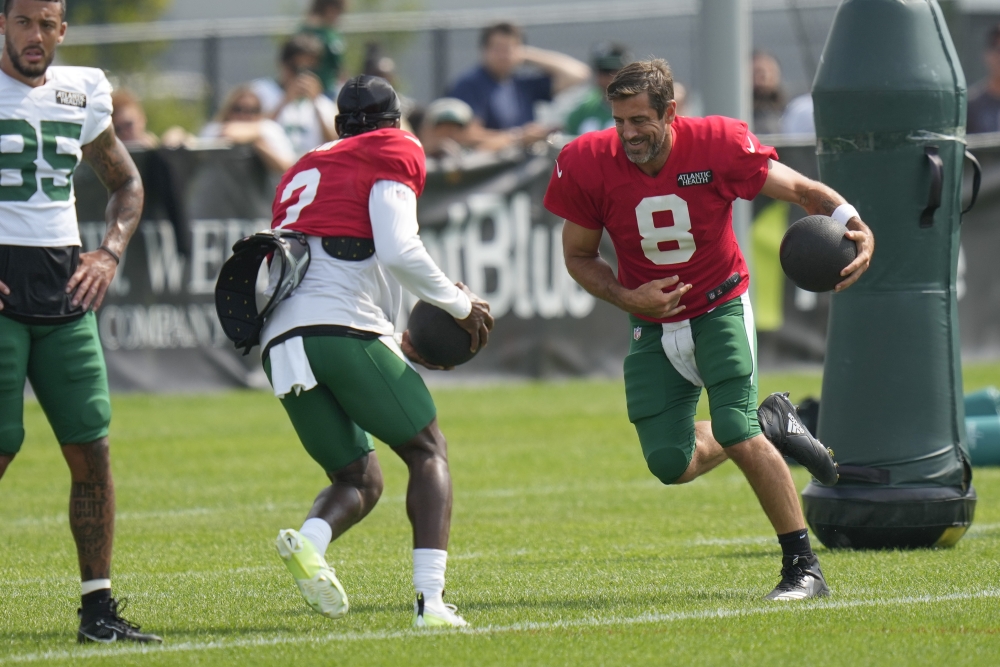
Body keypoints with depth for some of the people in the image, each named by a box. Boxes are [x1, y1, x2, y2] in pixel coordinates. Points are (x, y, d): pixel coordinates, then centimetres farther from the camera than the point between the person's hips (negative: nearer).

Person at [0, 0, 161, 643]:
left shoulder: (80, 94, 11)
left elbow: (127, 184, 24)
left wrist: (110, 254, 6)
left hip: (64, 284, 5)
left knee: (92, 450, 2)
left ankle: (98, 607, 9)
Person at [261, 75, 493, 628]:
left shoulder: (303, 172, 30)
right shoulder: (391, 156, 9)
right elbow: (398, 250, -8)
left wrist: (395, 346, 31)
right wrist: (461, 305, 6)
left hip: (280, 342, 6)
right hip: (345, 331, -6)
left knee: (359, 479, 17)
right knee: (428, 454, 8)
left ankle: (309, 541, -16)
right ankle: (430, 601, -10)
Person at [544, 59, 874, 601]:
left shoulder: (717, 145, -22)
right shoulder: (589, 165, -17)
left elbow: (801, 190, -10)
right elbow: (579, 256, -1)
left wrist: (857, 230, -28)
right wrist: (627, 298, -18)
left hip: (720, 308, -3)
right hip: (655, 326, 3)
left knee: (736, 434, -20)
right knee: (672, 466, -2)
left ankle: (803, 567, -7)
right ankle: (769, 425, 26)